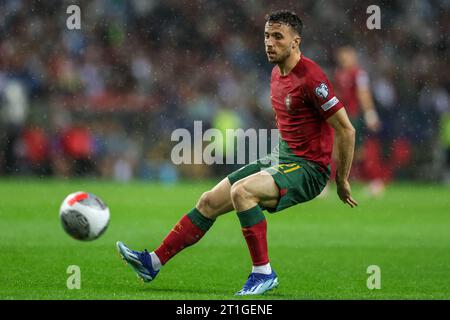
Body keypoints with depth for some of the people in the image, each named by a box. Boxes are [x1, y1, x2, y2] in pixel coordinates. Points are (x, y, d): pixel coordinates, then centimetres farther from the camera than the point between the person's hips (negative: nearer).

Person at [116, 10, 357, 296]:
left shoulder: (310, 77, -19)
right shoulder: (277, 73, 10)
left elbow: (346, 130, -16)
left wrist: (342, 181, -9)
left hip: (308, 170, -9)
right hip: (282, 159, 9)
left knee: (241, 191, -31)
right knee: (210, 202, 3)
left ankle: (263, 272, -19)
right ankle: (153, 262, 9)